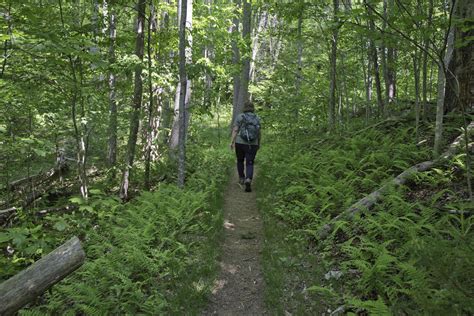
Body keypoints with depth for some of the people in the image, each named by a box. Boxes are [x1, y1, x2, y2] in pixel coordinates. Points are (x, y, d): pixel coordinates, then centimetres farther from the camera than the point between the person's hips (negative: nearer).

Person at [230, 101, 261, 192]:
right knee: (250, 164, 0)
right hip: (252, 145, 1)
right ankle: (248, 181, -22)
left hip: (240, 143, -1)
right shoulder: (257, 118, 4)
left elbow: (235, 130, -11)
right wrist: (259, 143, 19)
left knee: (240, 161, 23)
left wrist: (232, 142, -12)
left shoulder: (240, 117, -3)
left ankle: (241, 179, 29)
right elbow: (259, 133, 7)